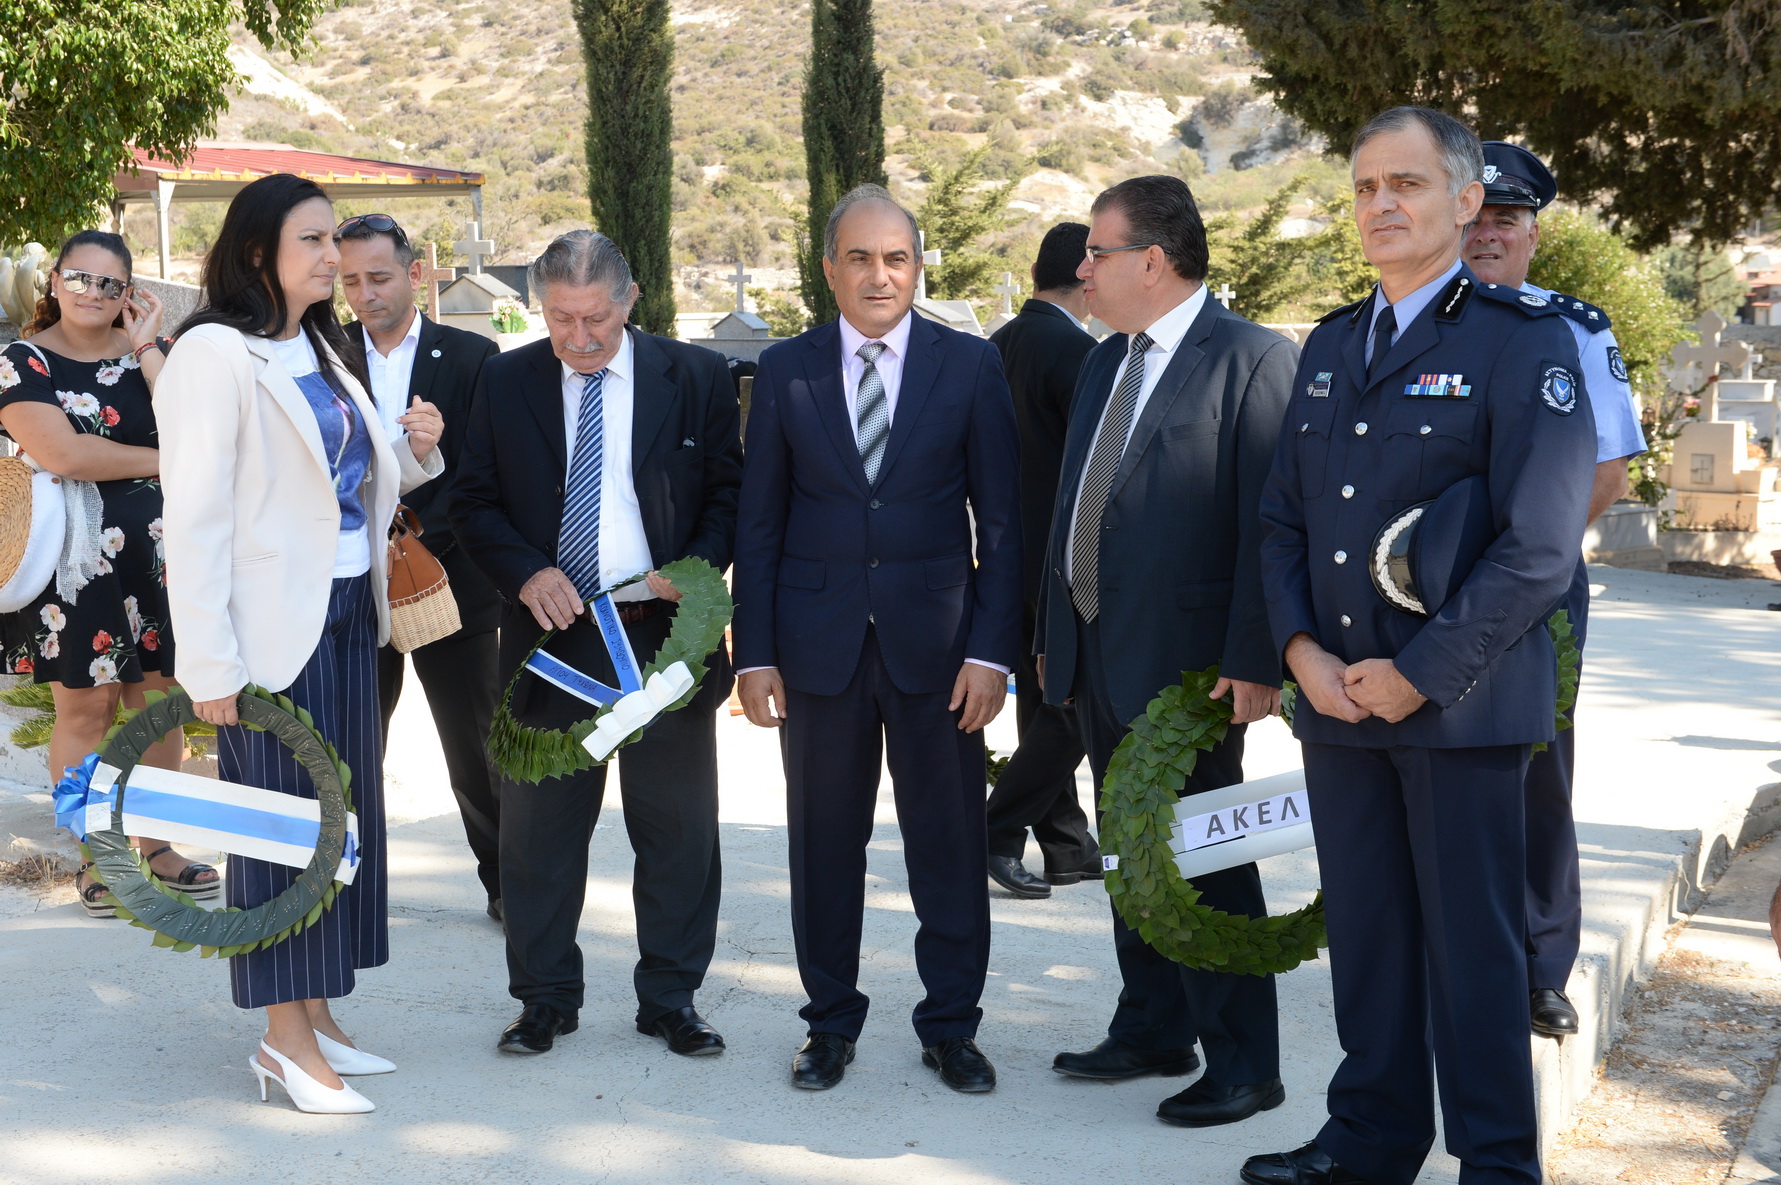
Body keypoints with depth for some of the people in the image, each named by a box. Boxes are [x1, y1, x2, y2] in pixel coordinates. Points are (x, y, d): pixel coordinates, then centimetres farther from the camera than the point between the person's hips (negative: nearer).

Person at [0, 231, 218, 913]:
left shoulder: (146, 351, 11)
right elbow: (62, 454, -15)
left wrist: (146, 350, -6)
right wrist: (164, 461, -7)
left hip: (154, 552, 4)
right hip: (72, 562, -4)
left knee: (159, 702, 7)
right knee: (85, 708, 1)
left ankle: (154, 847, 18)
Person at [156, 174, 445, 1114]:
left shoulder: (323, 349, 15)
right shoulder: (215, 354, -11)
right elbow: (196, 516, -15)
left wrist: (413, 454, 0)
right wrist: (209, 663, -20)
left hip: (348, 612, 8)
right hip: (272, 623, -8)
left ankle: (316, 1017, 22)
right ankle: (285, 1038, 7)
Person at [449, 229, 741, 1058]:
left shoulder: (695, 378, 1)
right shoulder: (505, 383, 4)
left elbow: (730, 492, 5)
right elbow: (473, 503, 5)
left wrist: (696, 568, -13)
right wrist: (525, 573, -13)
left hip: (667, 632, -1)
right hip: (550, 633, 1)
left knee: (678, 827, 6)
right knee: (538, 827, 7)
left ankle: (670, 998, 19)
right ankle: (546, 999, 21)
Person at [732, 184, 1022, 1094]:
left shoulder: (970, 365, 2)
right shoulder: (786, 369, 4)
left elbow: (1000, 521, 1)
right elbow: (760, 523, 5)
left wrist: (992, 648, -7)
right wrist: (754, 653, -1)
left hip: (934, 641, -1)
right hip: (819, 642, 1)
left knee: (948, 842, 5)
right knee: (824, 841, 9)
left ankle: (950, 1026, 20)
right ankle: (831, 1023, 24)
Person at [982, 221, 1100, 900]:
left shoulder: (997, 347, 9)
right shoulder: (1075, 351, -16)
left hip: (1011, 556, 9)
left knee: (1043, 704, 13)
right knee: (1077, 705, -1)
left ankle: (1067, 848, 20)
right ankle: (998, 833, -5)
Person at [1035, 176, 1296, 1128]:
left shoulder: (1252, 360, -13)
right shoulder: (1105, 362, 14)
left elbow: (1269, 523, -17)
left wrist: (1254, 662, -21)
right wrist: (1056, 634, 15)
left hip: (1184, 661, -8)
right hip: (1097, 654, 8)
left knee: (1205, 861, 0)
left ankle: (1242, 1065, 12)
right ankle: (1152, 1032, 31)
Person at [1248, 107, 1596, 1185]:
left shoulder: (1524, 341, -6)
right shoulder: (1330, 346, 14)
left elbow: (1540, 548, -12)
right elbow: (1284, 518, 15)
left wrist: (1420, 673, -14)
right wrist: (1302, 651, -2)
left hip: (1461, 701, -6)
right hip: (1337, 694, 6)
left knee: (1473, 938, 2)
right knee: (1365, 928, 13)